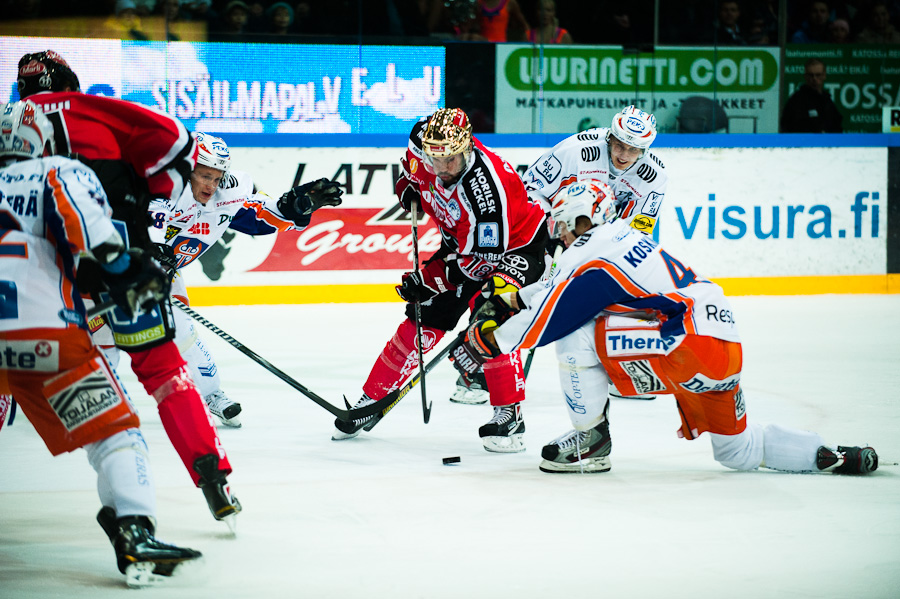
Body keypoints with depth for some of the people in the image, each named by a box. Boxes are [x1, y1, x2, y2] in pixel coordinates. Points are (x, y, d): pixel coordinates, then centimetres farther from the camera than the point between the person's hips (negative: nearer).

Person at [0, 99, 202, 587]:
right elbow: (76, 200, -5)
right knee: (113, 429, 2)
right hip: (42, 327, -4)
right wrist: (117, 264, -12)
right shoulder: (61, 172, 17)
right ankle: (135, 534, -14)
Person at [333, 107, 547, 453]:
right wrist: (409, 183, -2)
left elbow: (478, 260, -32)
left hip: (514, 247, -7)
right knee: (423, 320, 2)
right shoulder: (426, 139, -20)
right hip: (461, 240, 7)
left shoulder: (487, 189, -39)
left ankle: (509, 415, -17)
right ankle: (373, 399, 13)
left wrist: (428, 280, -29)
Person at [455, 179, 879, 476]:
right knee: (739, 452, 23)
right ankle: (826, 455, 12)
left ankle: (590, 441, 1)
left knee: (574, 333, -6)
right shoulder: (622, 236, 20)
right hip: (725, 350, 10)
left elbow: (548, 317, -5)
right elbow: (562, 285, 32)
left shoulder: (592, 256, -7)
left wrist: (489, 340, 7)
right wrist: (511, 301, 33)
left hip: (688, 344, -10)